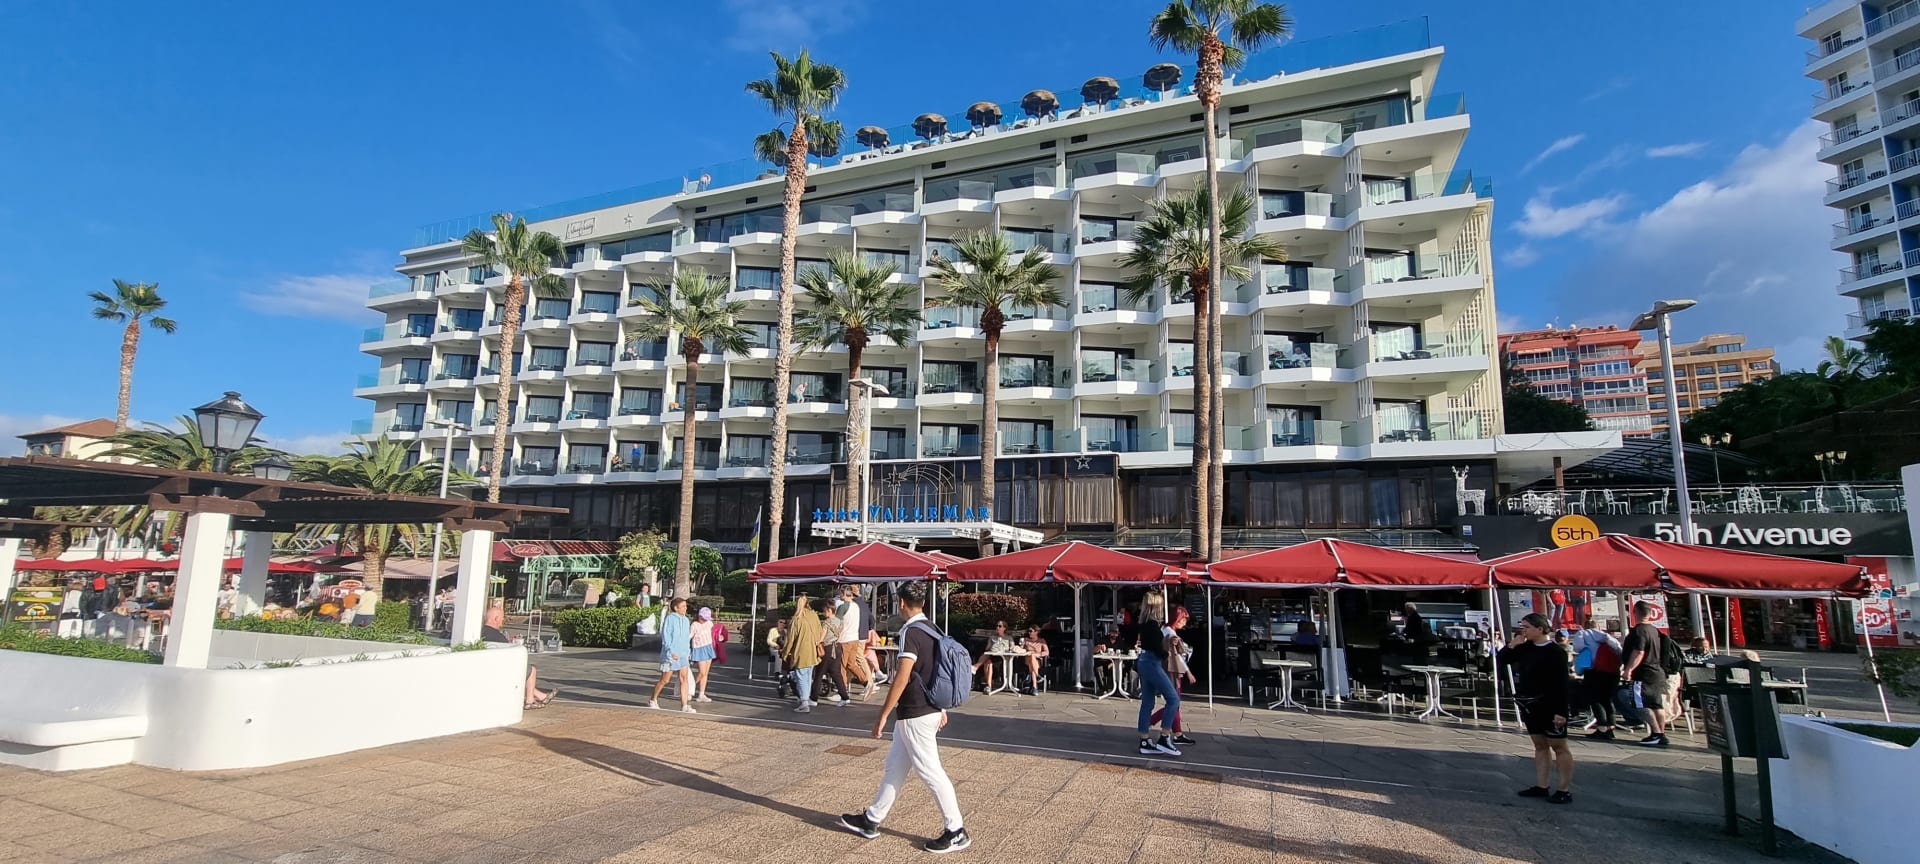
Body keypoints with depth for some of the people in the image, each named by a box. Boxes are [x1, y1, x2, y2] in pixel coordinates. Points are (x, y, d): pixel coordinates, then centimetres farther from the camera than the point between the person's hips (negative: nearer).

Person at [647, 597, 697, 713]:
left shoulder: (686, 620, 10)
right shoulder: (670, 618, -9)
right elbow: (665, 636, -13)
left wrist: (688, 653, 15)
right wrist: (671, 651, -19)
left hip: (683, 655, 5)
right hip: (670, 655, -5)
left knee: (684, 678, -6)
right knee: (665, 680, 6)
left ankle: (684, 706, -6)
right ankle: (653, 700, 29)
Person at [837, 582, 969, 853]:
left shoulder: (911, 632, -20)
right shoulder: (932, 630, 8)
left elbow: (902, 678, -23)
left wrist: (882, 716, -17)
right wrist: (942, 707, 22)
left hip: (914, 715, -10)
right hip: (929, 710, 10)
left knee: (930, 772, 0)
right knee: (895, 766, 17)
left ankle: (956, 832, 8)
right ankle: (871, 820, 28)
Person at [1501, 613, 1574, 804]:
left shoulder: (1555, 652, -15)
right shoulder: (1525, 648, 6)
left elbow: (1561, 684, -17)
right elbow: (1502, 660, 9)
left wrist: (1560, 711, -21)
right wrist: (1513, 644, -5)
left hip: (1549, 706, -8)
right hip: (1529, 706, 8)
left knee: (1558, 746, 2)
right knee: (1540, 746, 14)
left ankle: (1565, 790, 9)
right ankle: (1541, 786, 20)